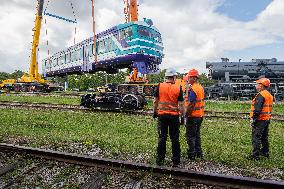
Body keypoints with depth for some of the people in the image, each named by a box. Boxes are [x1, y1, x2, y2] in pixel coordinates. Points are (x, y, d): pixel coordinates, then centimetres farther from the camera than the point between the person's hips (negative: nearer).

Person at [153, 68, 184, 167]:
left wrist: (155, 112, 15)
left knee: (162, 138, 10)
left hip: (162, 115, 1)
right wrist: (182, 116, 1)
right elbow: (181, 104, -5)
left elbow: (155, 101, 3)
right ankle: (175, 161, 17)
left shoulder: (160, 86, -2)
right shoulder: (178, 88, -4)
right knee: (175, 139, 9)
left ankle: (159, 160, 17)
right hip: (174, 116, -1)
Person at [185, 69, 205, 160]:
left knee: (190, 136, 2)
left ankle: (192, 154, 9)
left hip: (193, 115, -9)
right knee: (197, 134, 18)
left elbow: (191, 104, -22)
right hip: (200, 115, 9)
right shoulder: (201, 87, 11)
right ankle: (198, 153, 27)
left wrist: (186, 114, -13)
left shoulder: (193, 89, -19)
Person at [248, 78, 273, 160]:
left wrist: (253, 119, -18)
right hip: (267, 119, 10)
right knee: (264, 137, 20)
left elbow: (257, 109, -23)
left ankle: (255, 155, 0)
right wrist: (268, 118, 22)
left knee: (256, 137, -4)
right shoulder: (269, 95, 14)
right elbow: (268, 108, 18)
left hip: (260, 120, -10)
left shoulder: (261, 95, -17)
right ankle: (265, 152, 32)